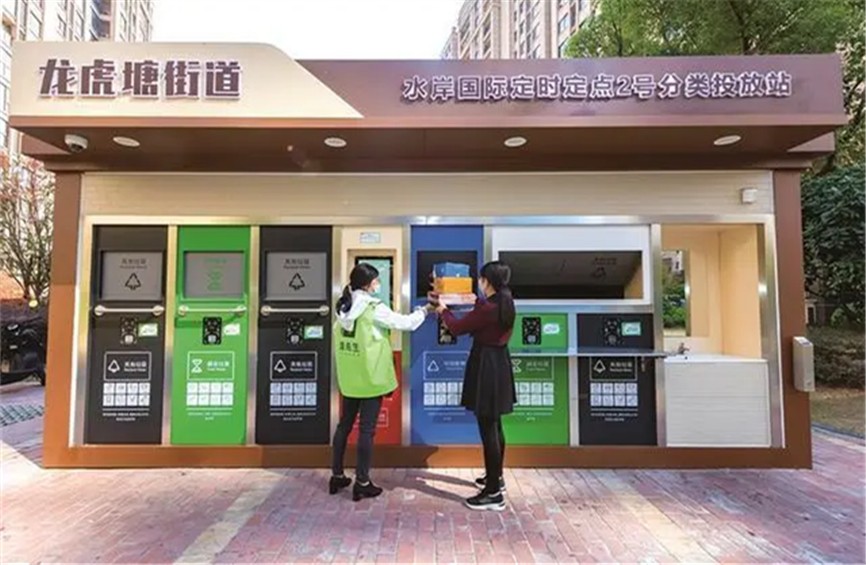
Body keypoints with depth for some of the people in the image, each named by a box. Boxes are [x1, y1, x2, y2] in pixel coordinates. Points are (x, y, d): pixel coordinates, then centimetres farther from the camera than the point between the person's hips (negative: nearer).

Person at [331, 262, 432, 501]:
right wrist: (425, 310, 6)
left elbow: (339, 336, 11)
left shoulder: (344, 307, 5)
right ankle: (362, 483, 11)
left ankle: (337, 476, 28)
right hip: (370, 378, -7)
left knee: (344, 424, 16)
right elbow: (406, 323, -10)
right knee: (366, 429, 2)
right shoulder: (374, 308, -16)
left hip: (349, 378, 7)